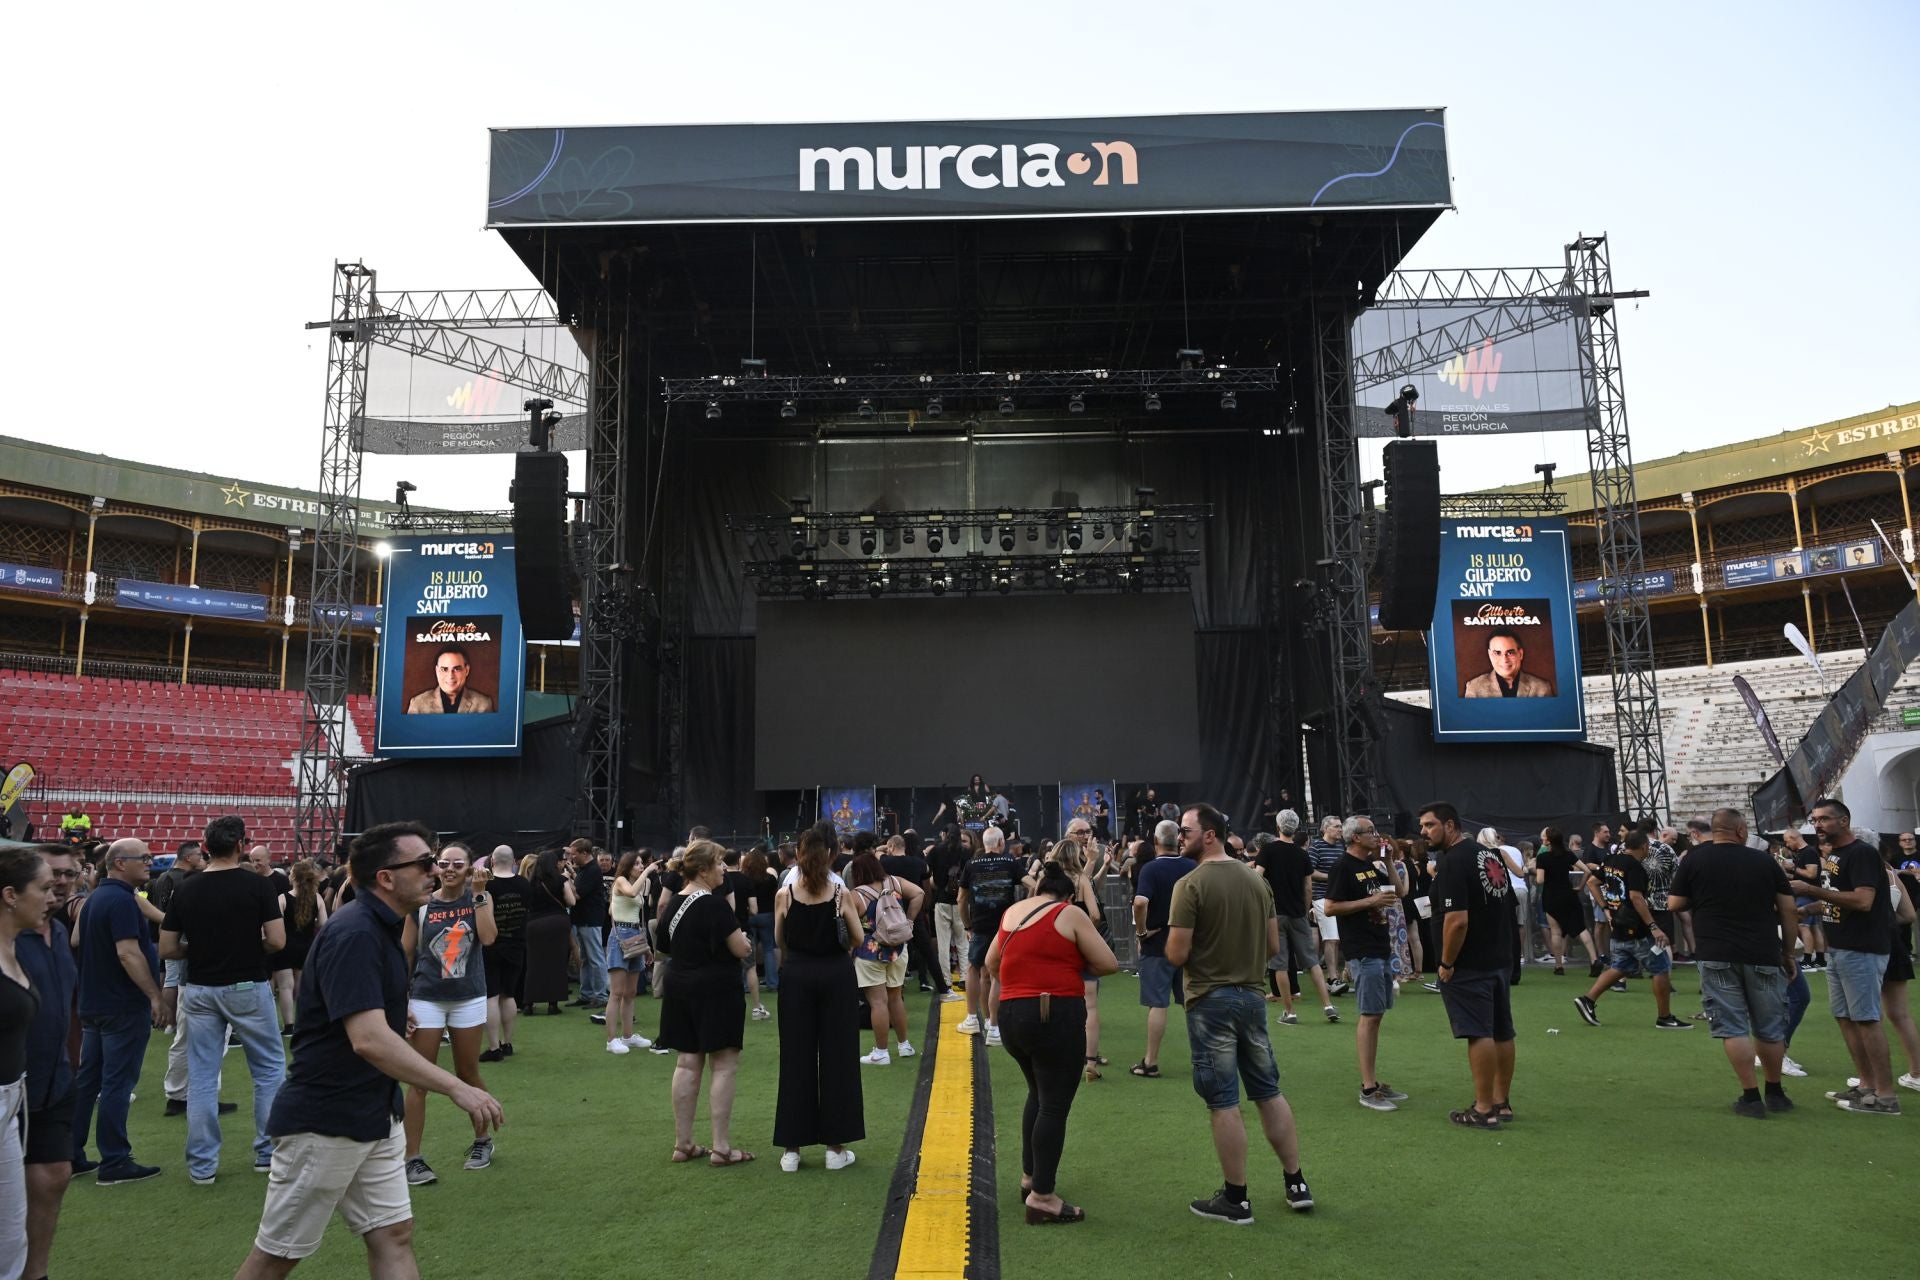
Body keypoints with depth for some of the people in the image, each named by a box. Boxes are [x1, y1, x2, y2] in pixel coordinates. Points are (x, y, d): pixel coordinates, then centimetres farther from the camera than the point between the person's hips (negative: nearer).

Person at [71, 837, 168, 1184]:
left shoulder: (96, 897, 13)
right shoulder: (121, 900, -18)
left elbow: (77, 944, 22)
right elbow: (128, 953, -26)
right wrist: (156, 998, -25)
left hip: (94, 1003, 10)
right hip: (124, 1006, -10)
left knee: (86, 1080, 14)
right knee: (117, 1083, -4)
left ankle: (71, 1155, 20)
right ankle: (114, 1163, 1)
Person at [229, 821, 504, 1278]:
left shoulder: (382, 928, 6)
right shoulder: (353, 935, -24)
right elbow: (369, 1040, -34)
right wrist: (458, 1089, -35)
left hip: (377, 1118, 9)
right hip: (325, 1122, -9)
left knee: (393, 1236, 8)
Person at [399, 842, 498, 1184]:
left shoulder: (480, 897, -2)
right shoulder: (421, 905, -4)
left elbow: (488, 937, -18)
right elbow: (404, 956, 1)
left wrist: (479, 892, -19)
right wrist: (402, 1002, -3)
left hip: (469, 999, 1)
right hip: (426, 999, -1)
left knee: (468, 1075, 13)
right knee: (419, 1081, -1)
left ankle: (483, 1140, 31)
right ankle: (412, 1158, 6)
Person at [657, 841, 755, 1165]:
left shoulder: (673, 903, 6)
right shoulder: (714, 905, -19)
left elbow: (666, 947, 18)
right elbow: (741, 949, -18)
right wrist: (742, 938, 3)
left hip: (681, 989, 8)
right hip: (717, 991, -8)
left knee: (688, 1063, 13)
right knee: (724, 1066, -1)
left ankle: (683, 1144, 18)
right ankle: (722, 1148, 1)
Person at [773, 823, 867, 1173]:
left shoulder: (784, 895, -6)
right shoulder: (841, 894, -9)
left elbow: (778, 940, 3)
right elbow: (859, 938, -3)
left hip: (796, 976, 1)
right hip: (836, 975, -1)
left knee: (796, 1059, 9)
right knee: (837, 1058, 8)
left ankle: (791, 1148, 14)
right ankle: (836, 1147, 13)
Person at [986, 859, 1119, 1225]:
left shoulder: (1012, 912, 12)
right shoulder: (1070, 914, -6)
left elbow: (991, 963, 21)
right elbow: (1109, 964, -6)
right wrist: (1076, 964, 10)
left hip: (1010, 1015, 7)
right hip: (1056, 1015, -7)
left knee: (1038, 1094, 25)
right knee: (1055, 1105, -1)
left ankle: (1029, 1175, 32)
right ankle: (1042, 1198, -1)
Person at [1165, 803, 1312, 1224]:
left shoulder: (1190, 884, -16)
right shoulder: (1256, 878, 6)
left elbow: (1176, 955, -17)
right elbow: (1273, 945, 10)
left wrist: (1174, 941, 4)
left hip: (1211, 1000, -6)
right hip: (1253, 996, 7)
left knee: (1223, 1101, 2)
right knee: (1269, 1091, 17)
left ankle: (1236, 1199, 11)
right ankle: (1297, 1184, 24)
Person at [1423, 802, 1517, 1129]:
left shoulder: (1453, 862, -17)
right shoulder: (1492, 855, 11)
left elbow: (1458, 920, -23)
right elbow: (1507, 904, 18)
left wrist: (1446, 963, -13)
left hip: (1470, 966, -9)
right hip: (1501, 960, 9)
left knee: (1479, 1034, -5)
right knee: (1502, 1032, 13)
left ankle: (1484, 1110, -1)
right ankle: (1503, 1102, 23)